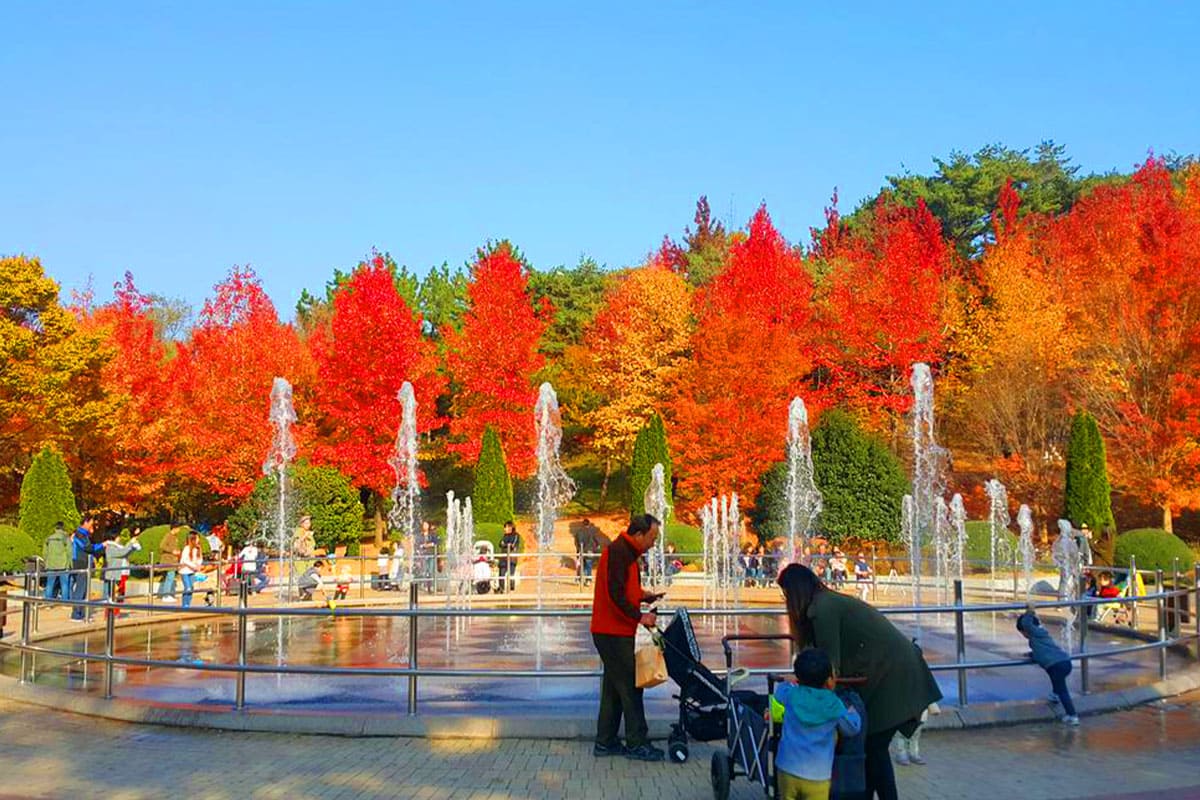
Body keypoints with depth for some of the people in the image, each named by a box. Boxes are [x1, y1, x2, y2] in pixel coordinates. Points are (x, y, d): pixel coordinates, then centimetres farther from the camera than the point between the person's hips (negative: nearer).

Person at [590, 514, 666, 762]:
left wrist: (641, 595, 13)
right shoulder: (617, 552, -17)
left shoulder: (625, 553, 16)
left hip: (613, 632, 10)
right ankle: (636, 744, 1)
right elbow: (615, 595, -23)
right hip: (613, 632, -10)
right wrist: (639, 617, -18)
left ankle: (605, 742, 19)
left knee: (614, 686, 13)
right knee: (630, 686, -5)